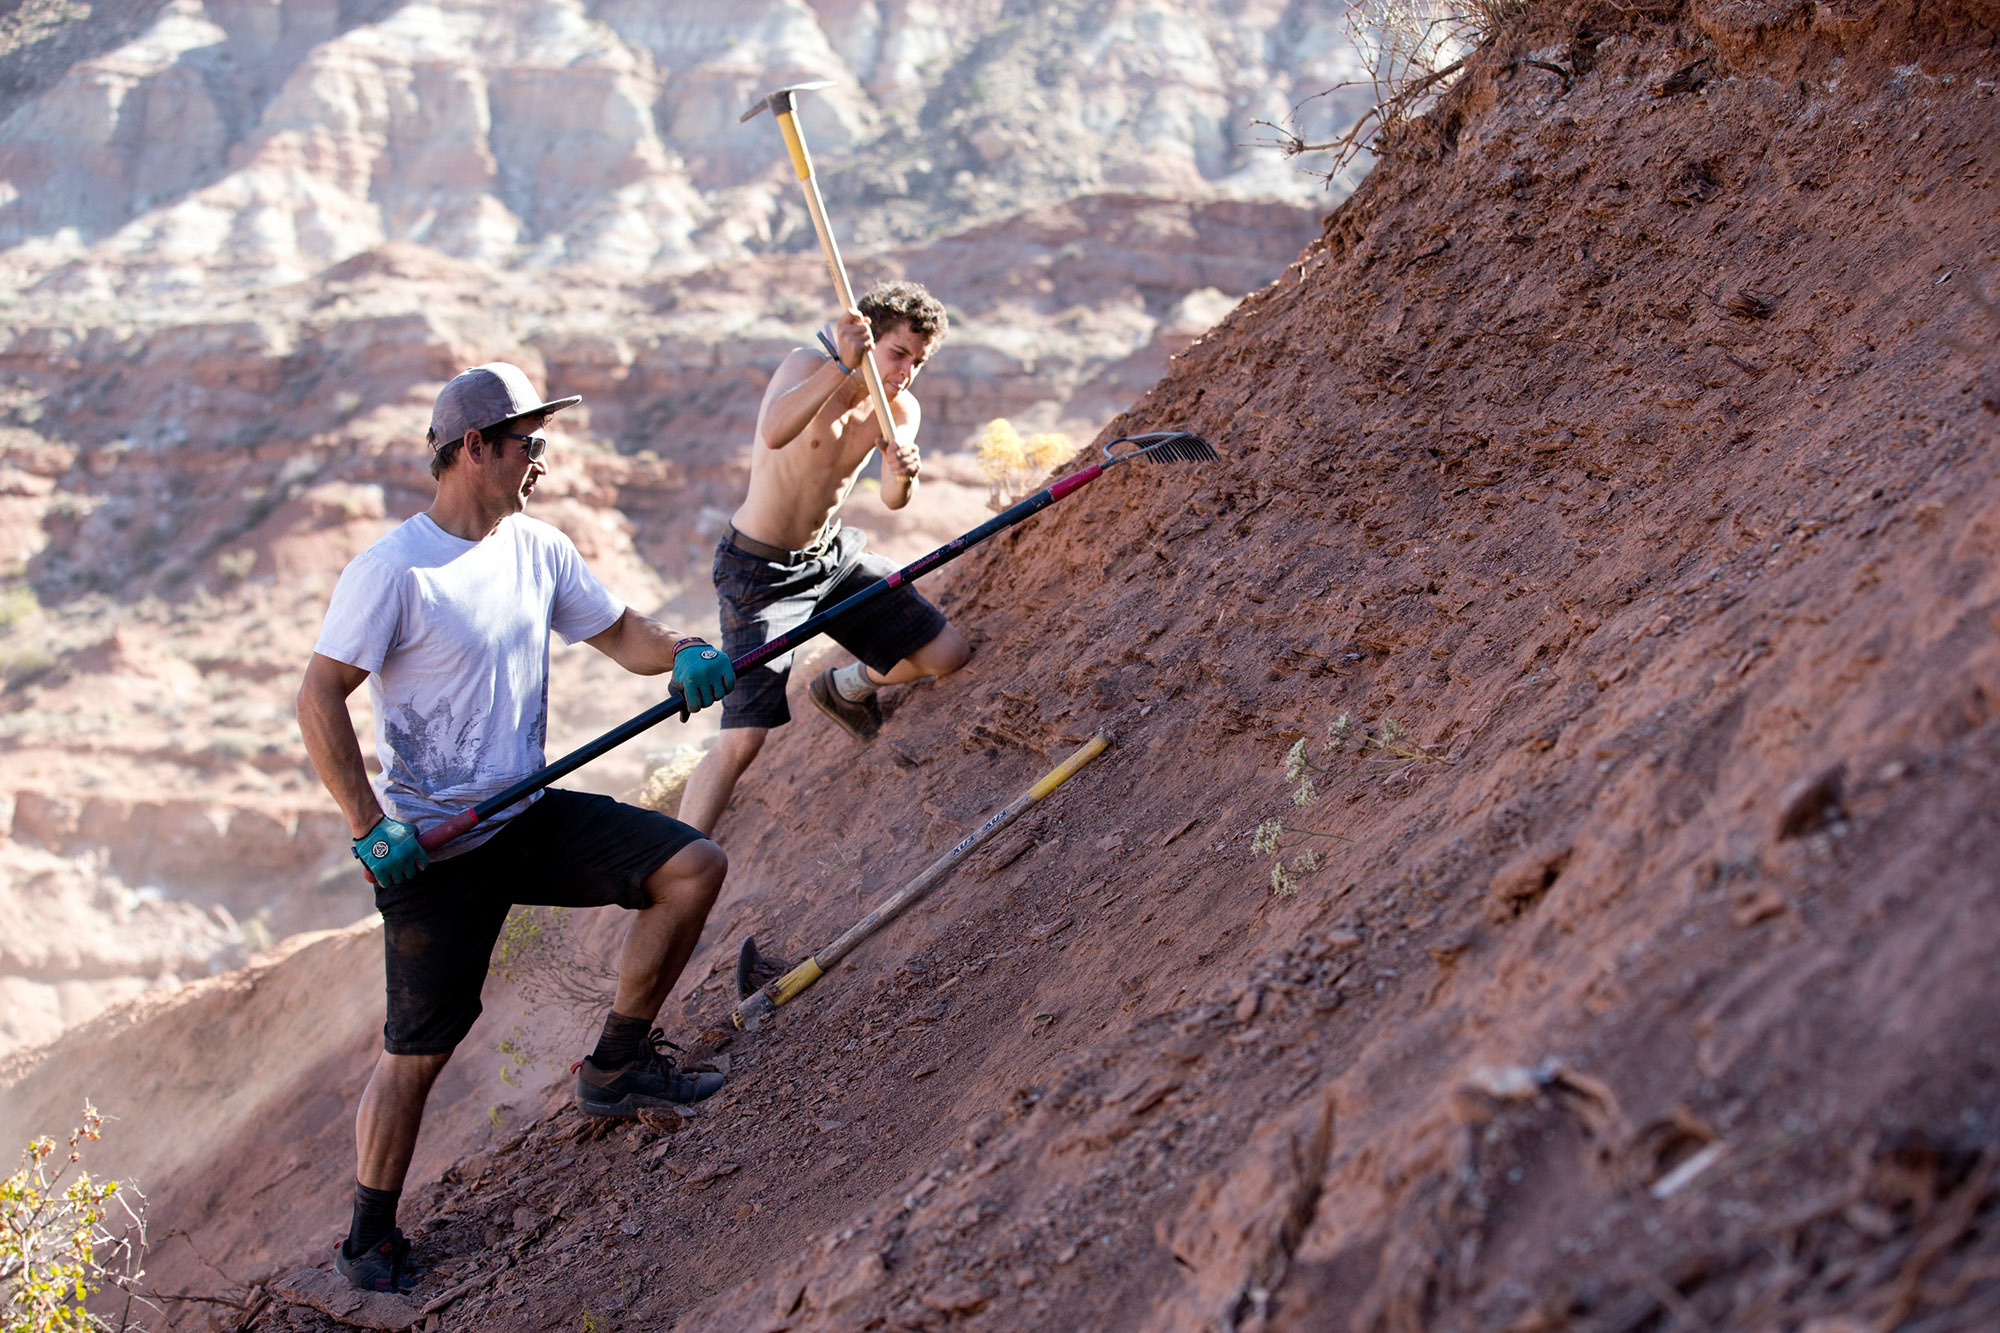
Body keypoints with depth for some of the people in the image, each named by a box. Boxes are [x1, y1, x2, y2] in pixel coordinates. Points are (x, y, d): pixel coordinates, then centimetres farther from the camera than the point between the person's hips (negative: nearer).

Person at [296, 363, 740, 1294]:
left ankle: (616, 1065, 11)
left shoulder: (537, 549, 4)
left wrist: (681, 656, -11)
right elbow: (319, 701, -17)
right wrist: (370, 830, -21)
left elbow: (617, 632, 12)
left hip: (532, 816, 6)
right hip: (436, 850, -6)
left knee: (693, 867, -4)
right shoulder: (393, 571, -17)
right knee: (417, 1049, -1)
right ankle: (368, 1239, 16)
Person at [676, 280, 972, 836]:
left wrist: (903, 477, -41)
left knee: (947, 654, 10)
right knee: (743, 739, -17)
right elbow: (774, 434, -44)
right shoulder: (808, 365, -22)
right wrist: (842, 366, -55)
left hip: (834, 555, 7)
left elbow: (892, 501, -19)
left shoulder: (901, 410, -4)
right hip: (762, 571, -6)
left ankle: (844, 688, 37)